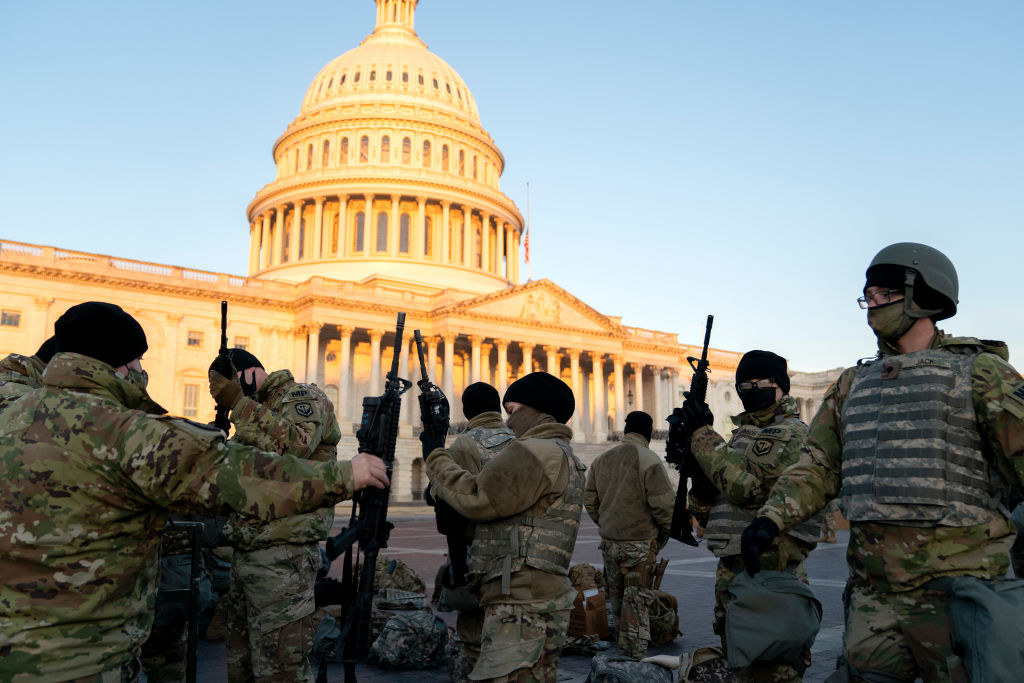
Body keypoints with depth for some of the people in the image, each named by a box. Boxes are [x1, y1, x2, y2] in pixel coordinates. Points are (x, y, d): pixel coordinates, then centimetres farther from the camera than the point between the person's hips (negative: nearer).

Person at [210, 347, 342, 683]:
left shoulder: (303, 397, -4)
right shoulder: (258, 410, 23)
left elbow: (293, 446, -24)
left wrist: (240, 404, -21)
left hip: (282, 557, -9)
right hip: (245, 555, 9)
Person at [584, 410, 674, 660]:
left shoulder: (602, 459, 7)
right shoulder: (648, 460, -14)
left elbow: (589, 500, 13)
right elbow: (663, 502, -15)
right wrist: (665, 529, 1)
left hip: (608, 541, 6)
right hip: (640, 543, -6)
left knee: (617, 598, 17)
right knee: (637, 601, 0)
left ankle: (620, 650, 29)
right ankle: (635, 658, 3)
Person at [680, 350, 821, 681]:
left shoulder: (793, 434, -9)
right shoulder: (741, 433, 17)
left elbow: (746, 485, -25)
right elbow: (709, 511, 16)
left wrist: (702, 434, -17)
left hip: (770, 572, -9)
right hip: (731, 573, 9)